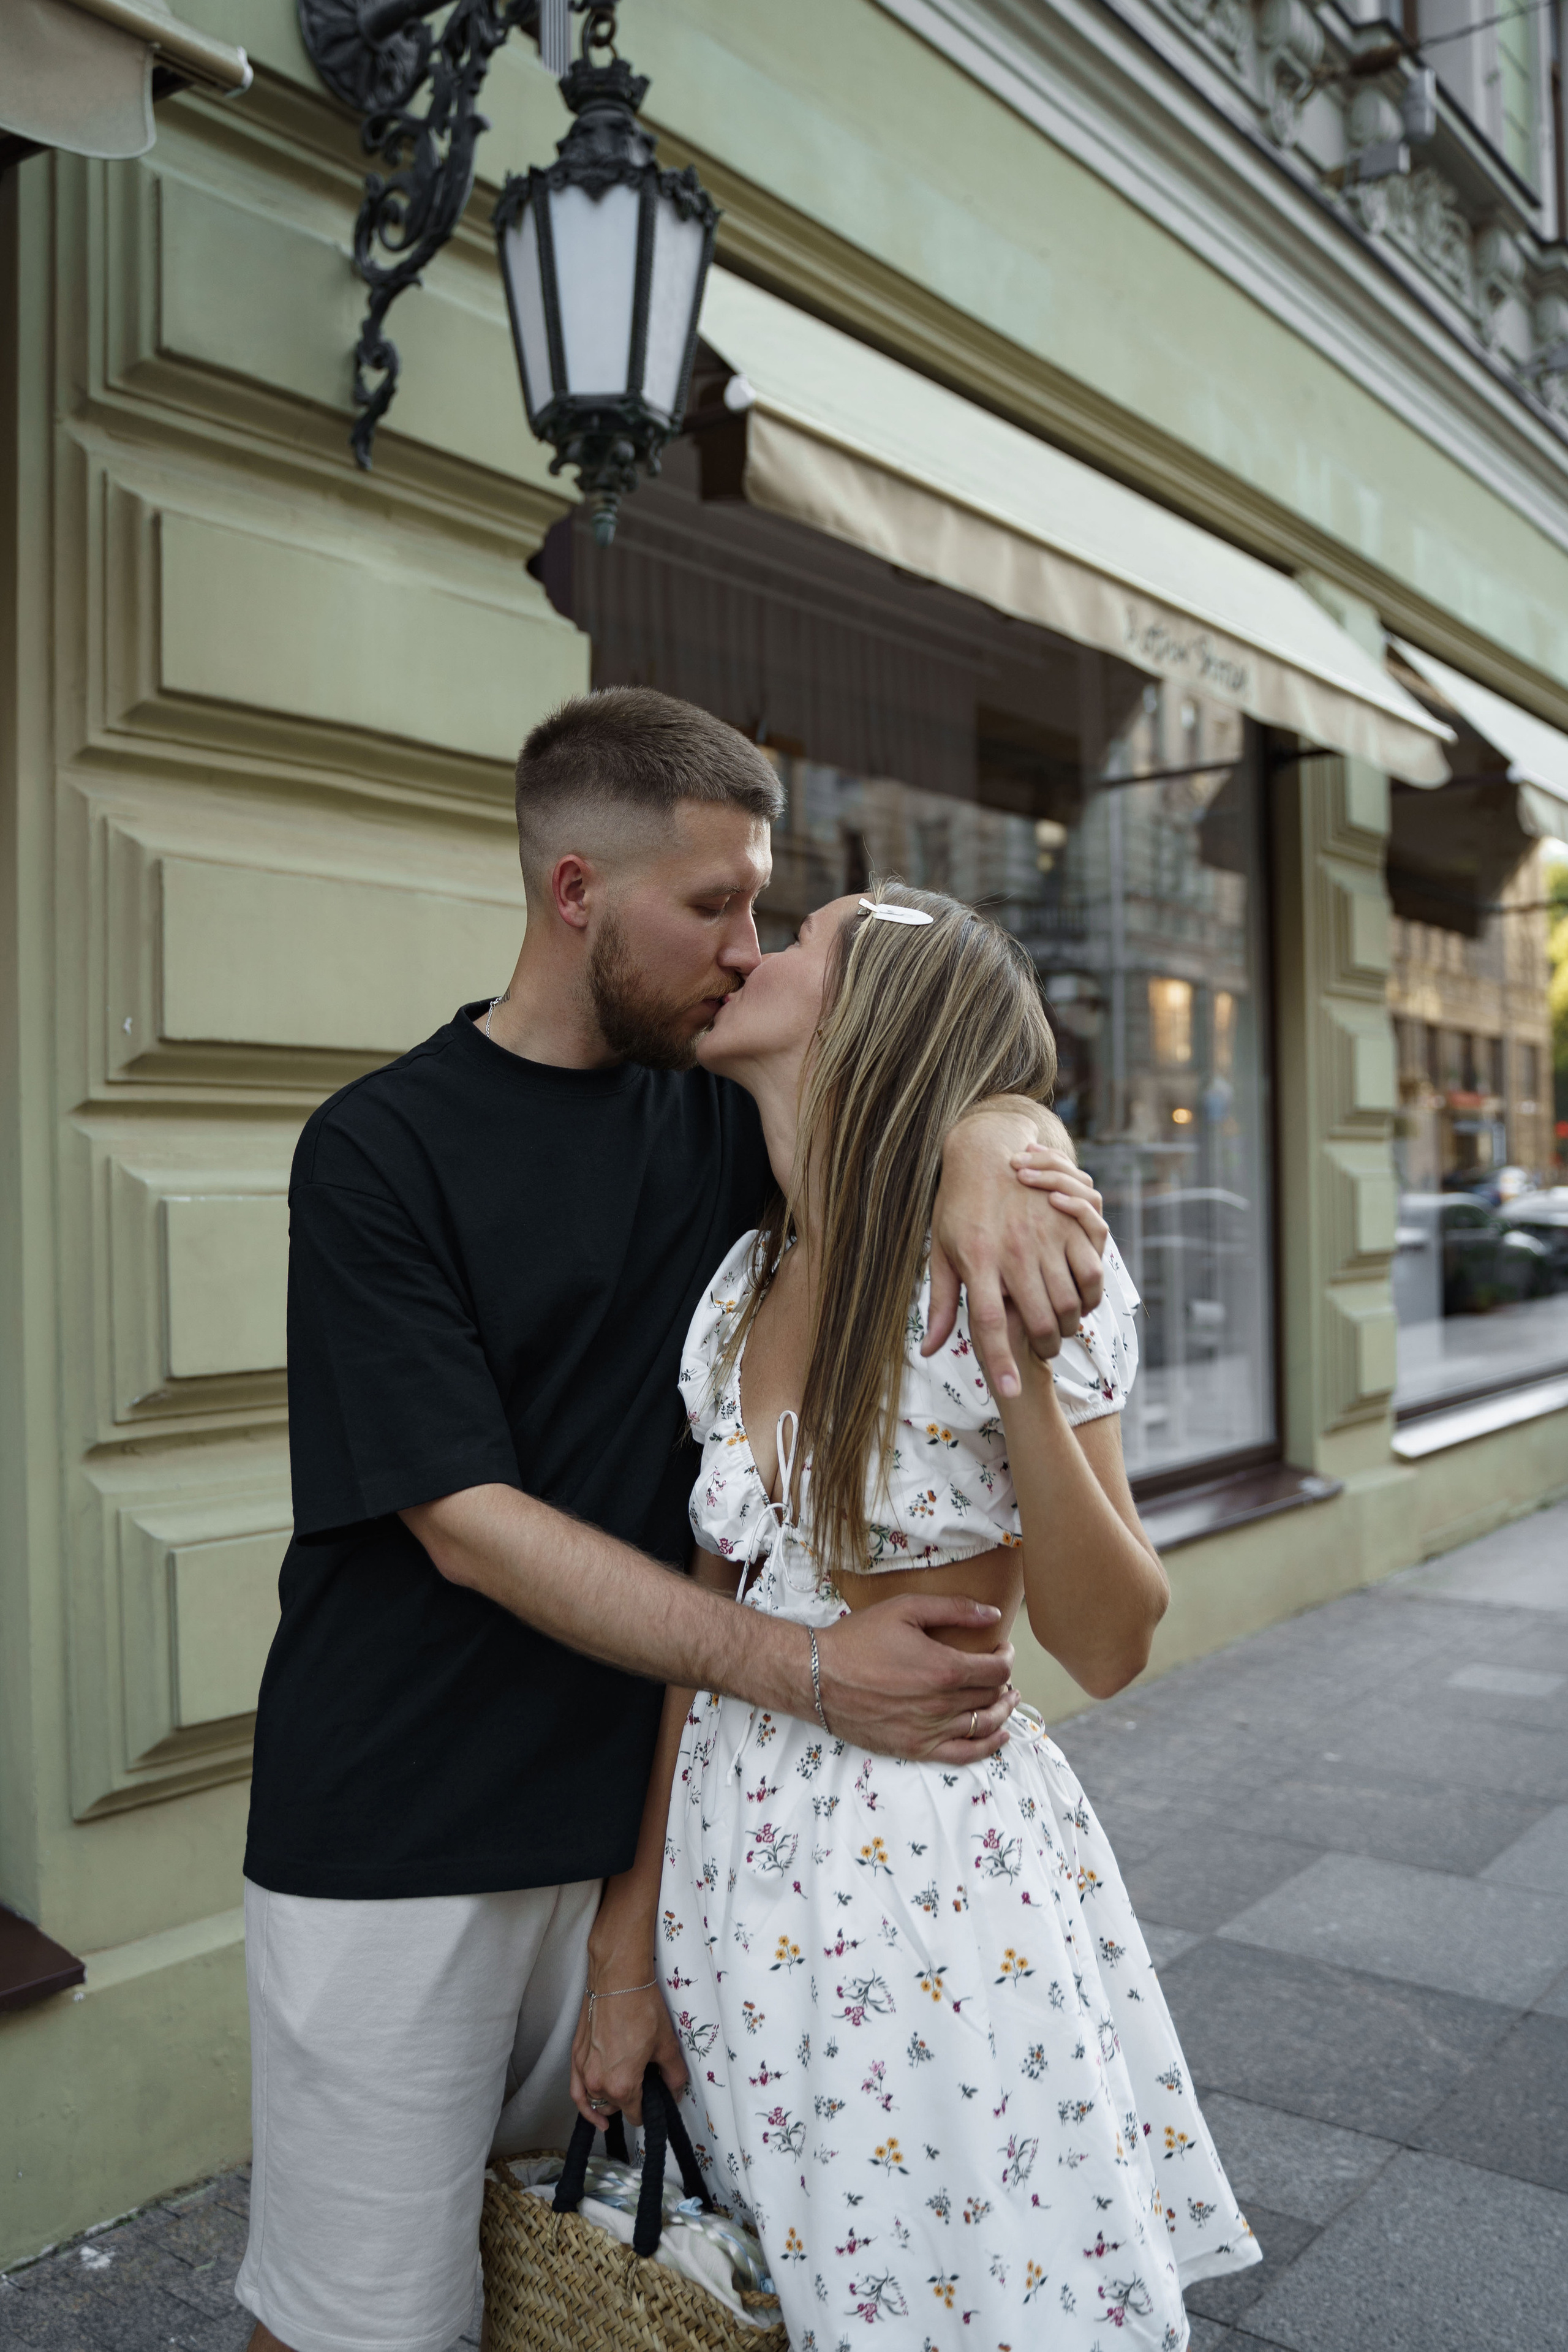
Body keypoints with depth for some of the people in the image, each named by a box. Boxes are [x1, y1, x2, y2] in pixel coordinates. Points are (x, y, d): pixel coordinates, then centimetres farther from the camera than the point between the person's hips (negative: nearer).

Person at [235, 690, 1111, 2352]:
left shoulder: (720, 1111, 3)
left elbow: (986, 1088, 3)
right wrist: (807, 1669, -23)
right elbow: (469, 1524, -17)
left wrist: (982, 1149, -22)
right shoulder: (381, 1150, -11)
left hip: (636, 1807, 4)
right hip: (400, 1841, -4)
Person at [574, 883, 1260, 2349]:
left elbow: (1105, 1648, -13)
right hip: (737, 1859, 4)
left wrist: (1021, 1367, -26)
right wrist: (637, 1938, 7)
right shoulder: (733, 1284, 0)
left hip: (944, 1874, -4)